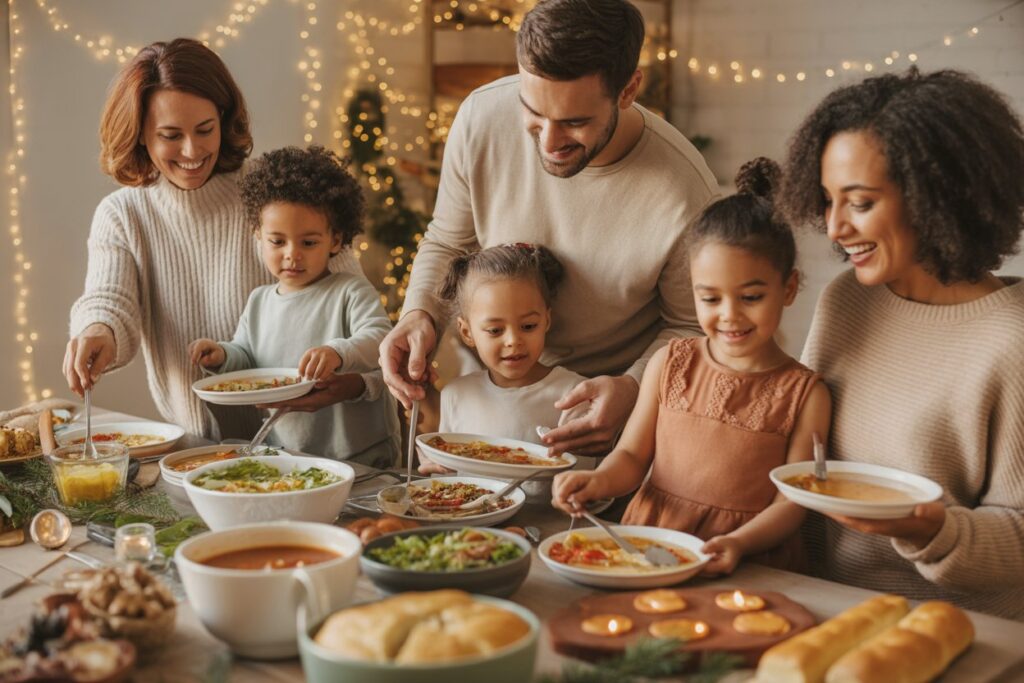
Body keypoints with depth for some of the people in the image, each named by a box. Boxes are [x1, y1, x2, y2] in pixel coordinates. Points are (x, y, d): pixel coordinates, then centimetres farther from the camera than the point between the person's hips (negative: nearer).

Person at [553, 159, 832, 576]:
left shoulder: (804, 394, 0)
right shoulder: (671, 364, 8)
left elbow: (790, 502, -3)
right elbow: (632, 455, 11)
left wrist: (739, 542, -21)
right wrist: (599, 481, -10)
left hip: (750, 566, -2)